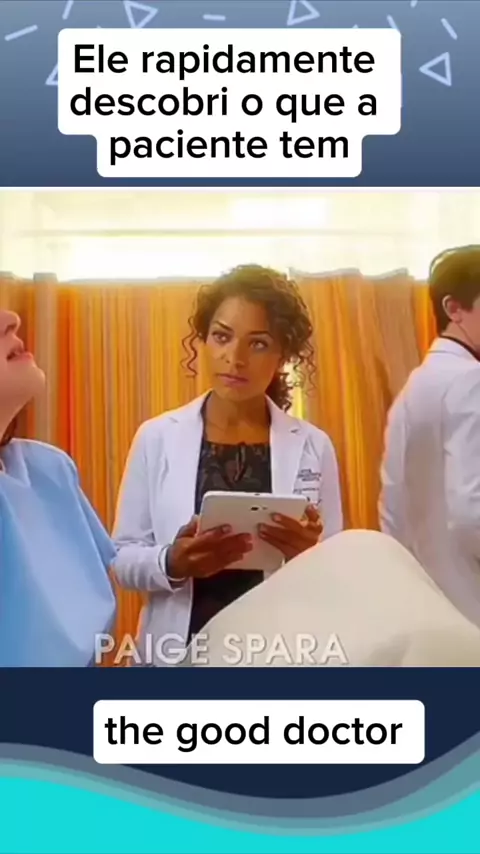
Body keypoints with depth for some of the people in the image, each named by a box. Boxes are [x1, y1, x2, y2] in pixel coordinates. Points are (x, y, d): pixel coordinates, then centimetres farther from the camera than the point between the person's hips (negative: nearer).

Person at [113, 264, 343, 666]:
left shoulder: (313, 446, -4)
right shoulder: (157, 437, -5)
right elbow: (123, 558, -2)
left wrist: (308, 555, -20)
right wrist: (171, 562, -21)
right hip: (180, 647, 0)